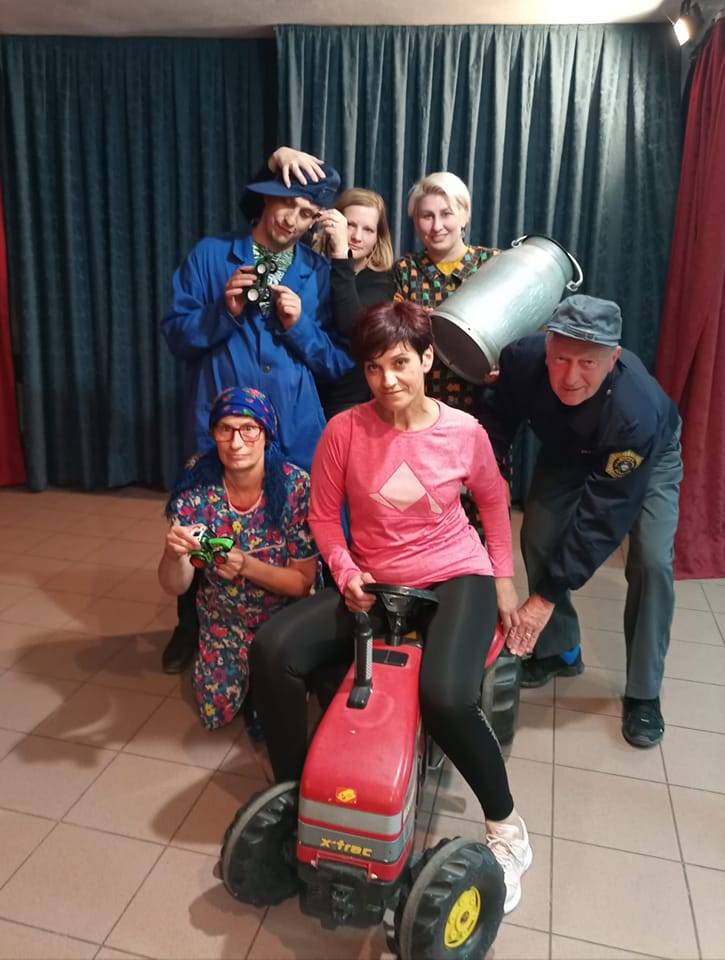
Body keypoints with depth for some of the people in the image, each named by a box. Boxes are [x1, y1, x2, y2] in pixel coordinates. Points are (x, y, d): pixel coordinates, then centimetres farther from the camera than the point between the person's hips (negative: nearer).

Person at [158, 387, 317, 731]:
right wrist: (175, 552, -37)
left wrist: (246, 565, -35)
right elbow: (175, 587, -15)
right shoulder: (196, 489, -18)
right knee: (216, 713, 5)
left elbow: (303, 582, -18)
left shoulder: (295, 486, -24)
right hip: (223, 624, 2)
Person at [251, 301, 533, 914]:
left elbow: (493, 499, 10)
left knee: (446, 698, -31)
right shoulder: (344, 430, -10)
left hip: (455, 578, -2)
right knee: (273, 650, -21)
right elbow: (323, 515, 1)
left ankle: (505, 824, 3)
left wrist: (503, 577, 11)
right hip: (371, 583, 2)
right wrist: (345, 573, -13)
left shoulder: (464, 431, -9)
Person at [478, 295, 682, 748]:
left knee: (652, 561, -18)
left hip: (648, 459, -3)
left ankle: (644, 693, 3)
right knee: (537, 537, -9)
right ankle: (561, 650, 16)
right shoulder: (522, 359, -34)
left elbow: (602, 517, -39)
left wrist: (547, 595, -36)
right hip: (568, 451, 4)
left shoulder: (638, 411, -44)